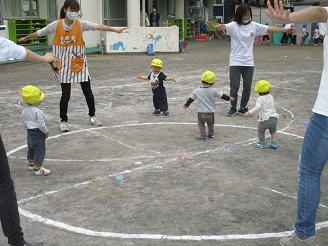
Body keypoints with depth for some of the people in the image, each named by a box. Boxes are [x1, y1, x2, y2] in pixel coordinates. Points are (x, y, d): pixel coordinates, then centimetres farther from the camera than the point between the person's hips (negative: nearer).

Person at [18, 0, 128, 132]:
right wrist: (25, 38, 20)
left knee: (88, 92, 8)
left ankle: (92, 115, 30)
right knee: (65, 95, 1)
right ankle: (63, 121, 19)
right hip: (65, 65, -1)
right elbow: (39, 33, 8)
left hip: (80, 64, 1)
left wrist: (113, 29, -37)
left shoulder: (81, 24, -8)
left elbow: (97, 26, -23)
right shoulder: (56, 25, -5)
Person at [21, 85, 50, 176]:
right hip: (38, 134, -9)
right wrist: (46, 132, -10)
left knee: (31, 149, 25)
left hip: (29, 133, 9)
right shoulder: (38, 112, -23)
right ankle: (38, 169, 0)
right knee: (40, 151, -1)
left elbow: (24, 122, 12)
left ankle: (31, 164, 43)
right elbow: (41, 124, -24)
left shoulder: (24, 111, 2)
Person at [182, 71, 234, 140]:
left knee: (201, 124, 13)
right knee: (210, 124, 22)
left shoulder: (197, 91, -6)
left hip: (201, 112, -1)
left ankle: (202, 135, 8)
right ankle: (211, 134, 30)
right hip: (211, 113, 1)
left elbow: (191, 99, 3)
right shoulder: (214, 91, -7)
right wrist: (229, 98, 21)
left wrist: (186, 105, 19)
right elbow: (222, 96, 4)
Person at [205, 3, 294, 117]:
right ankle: (233, 108, 17)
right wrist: (214, 27, -49)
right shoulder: (233, 25, -8)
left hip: (248, 62, 3)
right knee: (234, 86, -1)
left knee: (247, 86, 7)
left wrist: (286, 30, 3)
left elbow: (270, 28, 5)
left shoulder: (254, 26, 3)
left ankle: (243, 108, 23)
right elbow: (223, 26, -27)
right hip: (235, 62, -3)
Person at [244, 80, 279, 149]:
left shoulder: (260, 99, -9)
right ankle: (274, 143, 22)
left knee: (260, 131, 15)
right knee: (273, 130, 27)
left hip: (265, 118, -6)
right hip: (274, 117, 6)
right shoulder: (271, 97, 13)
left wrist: (250, 113, -28)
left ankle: (262, 144, 25)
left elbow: (257, 107, -25)